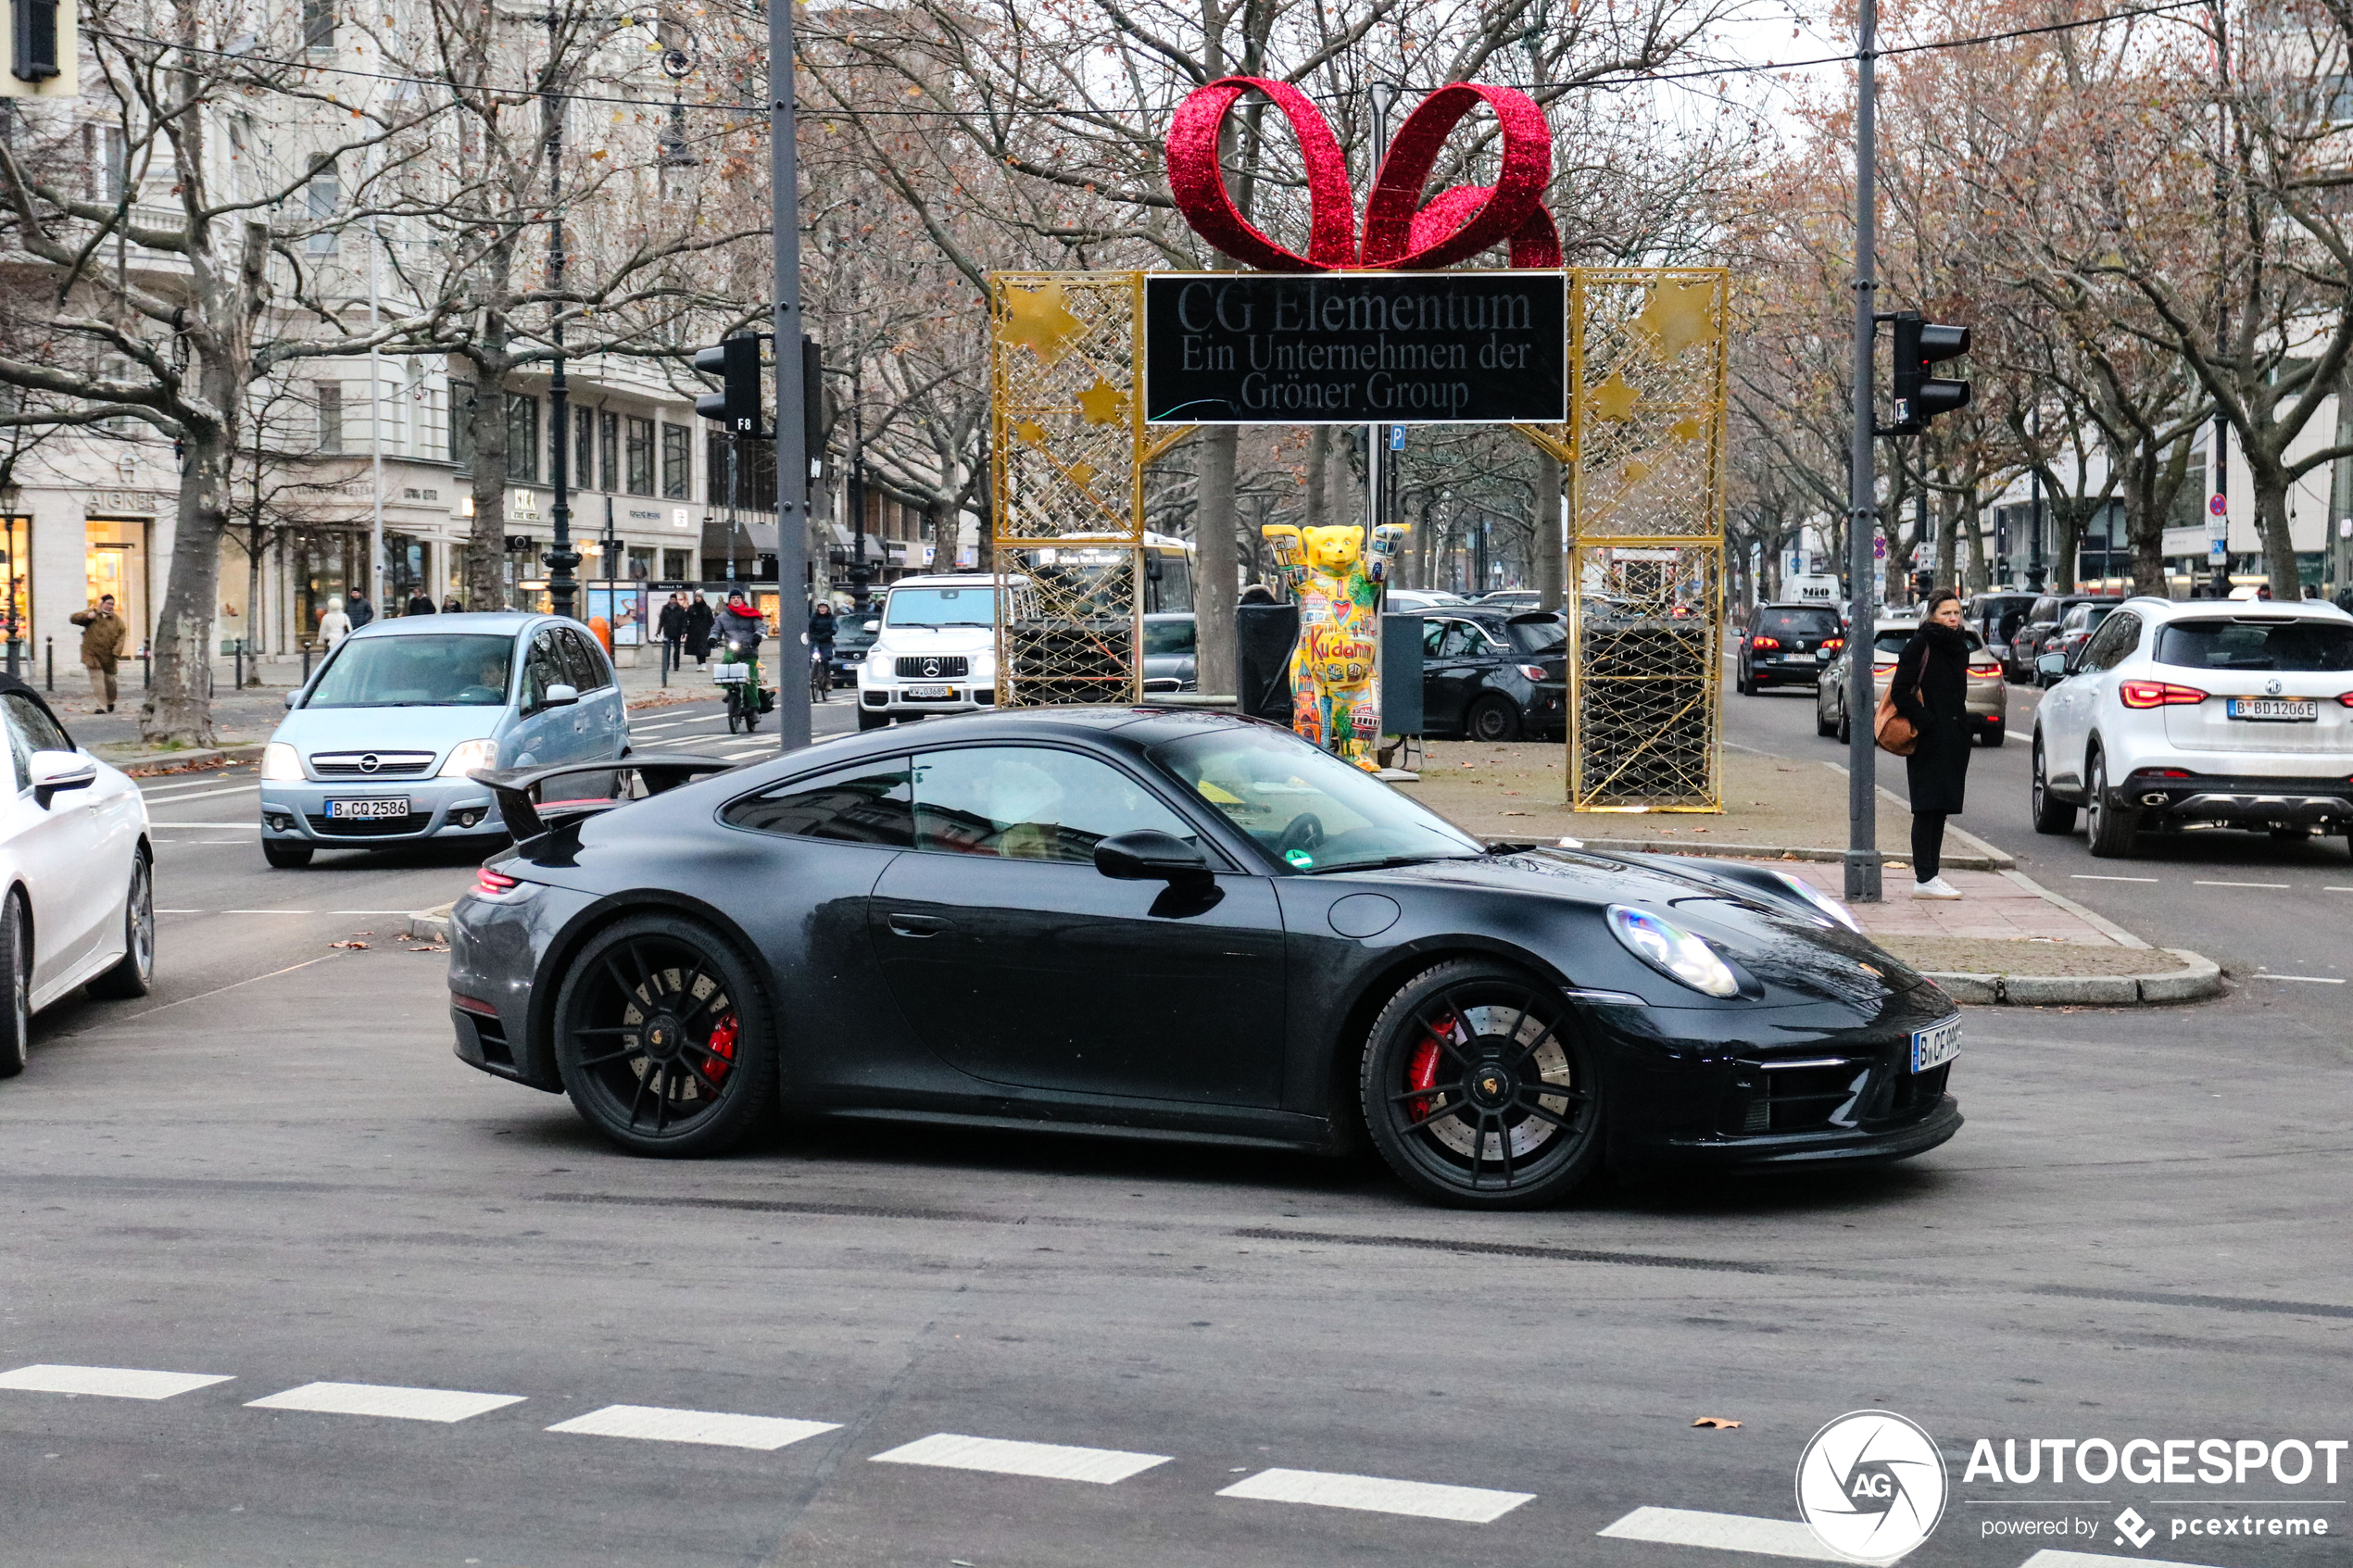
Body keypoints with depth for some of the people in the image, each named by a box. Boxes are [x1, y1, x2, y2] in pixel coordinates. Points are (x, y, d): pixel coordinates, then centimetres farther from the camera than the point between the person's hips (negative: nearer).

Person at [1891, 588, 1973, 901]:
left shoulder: (1959, 647, 14)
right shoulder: (1921, 644, -9)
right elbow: (1900, 690, -13)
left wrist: (1960, 728, 14)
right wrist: (1924, 722, -17)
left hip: (1954, 739, 8)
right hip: (1930, 741, -8)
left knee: (1941, 809, 10)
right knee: (1928, 808, -7)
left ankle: (1931, 873, 15)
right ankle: (1924, 879, -6)